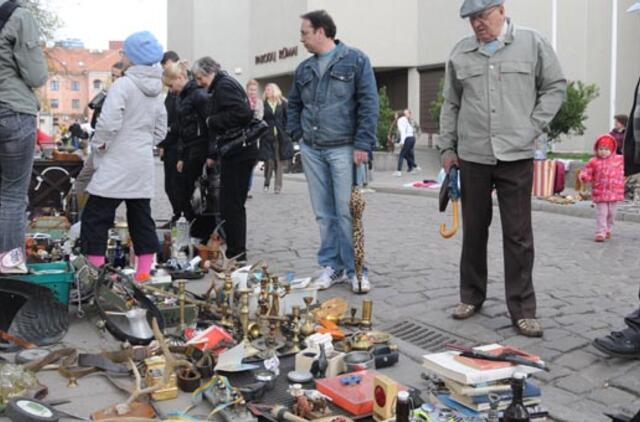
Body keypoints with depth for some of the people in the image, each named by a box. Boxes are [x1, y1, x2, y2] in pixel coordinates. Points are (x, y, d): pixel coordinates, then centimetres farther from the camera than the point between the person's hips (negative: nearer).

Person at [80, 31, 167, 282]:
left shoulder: (123, 84, -14)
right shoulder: (156, 91, 12)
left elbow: (109, 123, -23)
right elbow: (160, 131, 18)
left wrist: (98, 146, -8)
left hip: (117, 164, -8)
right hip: (143, 165, 8)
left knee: (95, 216, 0)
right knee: (141, 216, 12)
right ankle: (144, 270, 15)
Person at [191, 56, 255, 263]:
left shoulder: (224, 86, -10)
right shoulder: (220, 87, 20)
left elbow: (243, 113, -26)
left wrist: (212, 121, -14)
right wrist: (213, 154, 17)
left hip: (238, 154, -10)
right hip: (236, 154, 10)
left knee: (231, 204, -5)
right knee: (234, 204, 14)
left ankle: (236, 254, 2)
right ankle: (237, 253, 22)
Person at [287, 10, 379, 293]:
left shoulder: (355, 60, -2)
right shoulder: (304, 69, 14)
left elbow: (368, 104, -7)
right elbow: (294, 105, 23)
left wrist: (362, 144, -13)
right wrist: (298, 136, 9)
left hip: (343, 149, -5)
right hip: (311, 150, 5)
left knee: (347, 212, -5)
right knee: (323, 213, 8)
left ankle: (355, 270, 6)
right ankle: (331, 266, 17)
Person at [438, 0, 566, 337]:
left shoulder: (532, 43, 2)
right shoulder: (460, 53, 8)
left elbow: (555, 87, 7)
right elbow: (451, 104, 14)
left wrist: (533, 126, -3)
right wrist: (446, 147, 10)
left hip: (516, 156, -2)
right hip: (472, 156, 2)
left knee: (518, 234, 0)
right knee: (474, 230, 11)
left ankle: (522, 308, 10)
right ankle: (471, 296, 25)